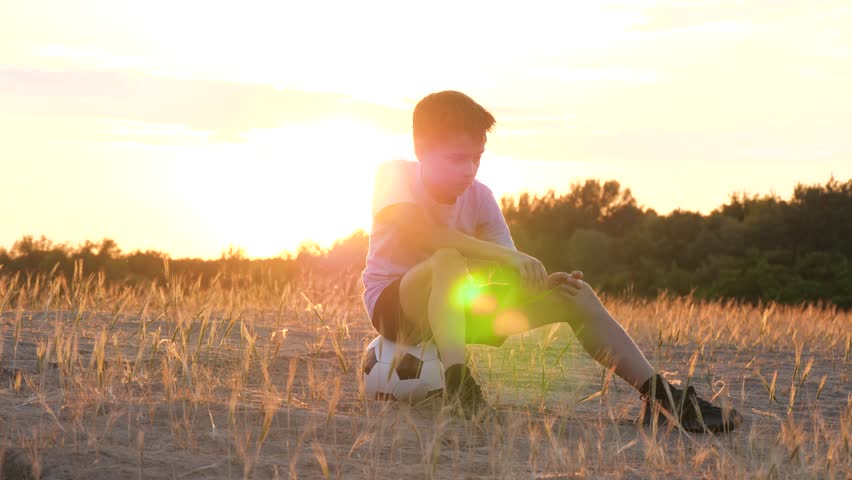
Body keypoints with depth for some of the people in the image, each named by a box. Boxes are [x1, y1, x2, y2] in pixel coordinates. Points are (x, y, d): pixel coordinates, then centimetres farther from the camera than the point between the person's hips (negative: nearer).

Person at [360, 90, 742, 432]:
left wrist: (540, 281, -27)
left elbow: (510, 268, -3)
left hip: (454, 306, 6)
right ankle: (458, 383, -58)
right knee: (449, 261, -39)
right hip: (395, 304, -6)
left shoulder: (479, 196, 3)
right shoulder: (396, 175, -13)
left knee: (574, 295, -9)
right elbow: (413, 230, -34)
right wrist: (501, 254, -37)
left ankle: (658, 396, -15)